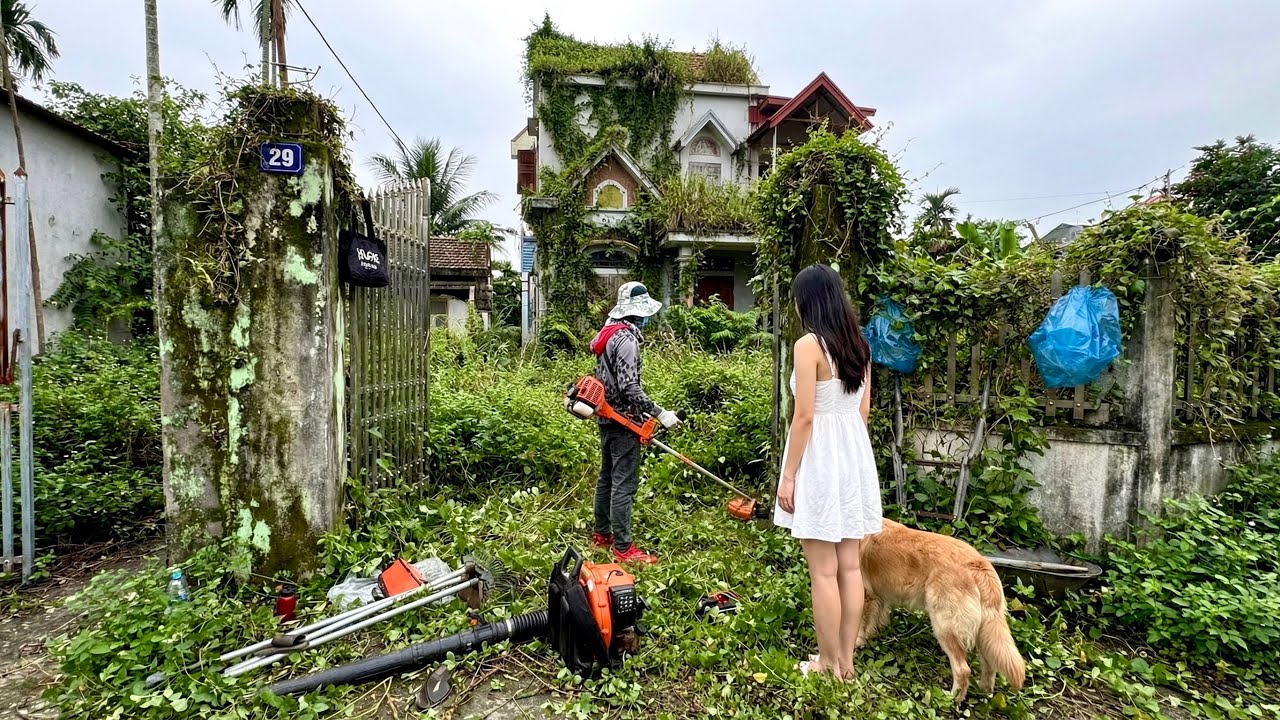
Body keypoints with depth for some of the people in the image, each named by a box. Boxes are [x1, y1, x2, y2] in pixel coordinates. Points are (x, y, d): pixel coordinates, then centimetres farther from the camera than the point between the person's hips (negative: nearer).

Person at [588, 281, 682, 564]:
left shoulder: (608, 334, 11)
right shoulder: (626, 338, -19)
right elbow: (629, 388, -25)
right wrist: (660, 414, -22)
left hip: (608, 417, 10)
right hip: (623, 420, -10)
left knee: (607, 477, 17)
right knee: (623, 485, -3)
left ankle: (601, 534, 29)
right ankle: (623, 547, 4)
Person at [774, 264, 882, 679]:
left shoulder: (809, 345, -14)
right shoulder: (859, 344, 9)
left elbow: (804, 416, -17)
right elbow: (864, 410, 13)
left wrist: (788, 475, -11)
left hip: (820, 459, -8)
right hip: (855, 456, 8)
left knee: (823, 571, 4)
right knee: (850, 566, 14)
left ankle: (829, 665, 18)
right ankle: (846, 661, 27)